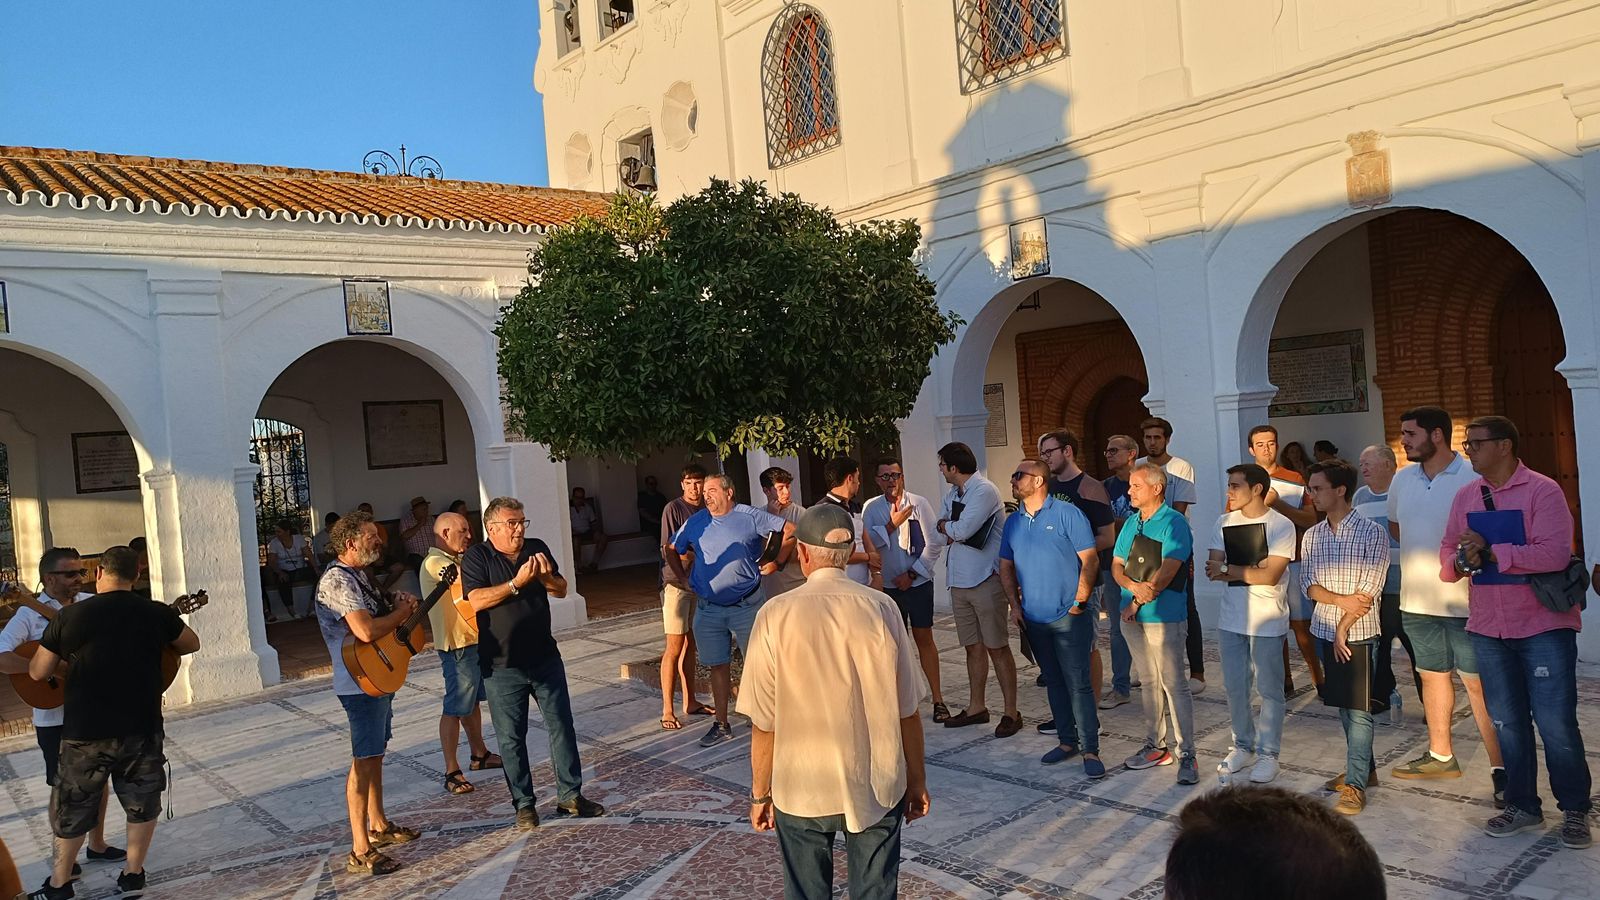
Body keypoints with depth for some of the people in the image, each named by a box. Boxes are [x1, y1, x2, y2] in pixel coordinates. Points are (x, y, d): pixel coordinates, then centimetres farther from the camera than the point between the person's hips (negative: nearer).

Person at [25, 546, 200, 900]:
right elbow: (192, 644, 14)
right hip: (141, 727, 0)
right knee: (142, 803, 17)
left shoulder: (69, 615, -7)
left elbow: (38, 672, 2)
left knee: (73, 807, 17)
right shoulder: (157, 613, -4)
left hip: (85, 731, 0)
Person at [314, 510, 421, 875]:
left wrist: (395, 603, 6)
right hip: (362, 682, -10)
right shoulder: (337, 580, -20)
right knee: (364, 761, -7)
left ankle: (379, 826, 33)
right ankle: (361, 851, -3)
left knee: (375, 754, 19)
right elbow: (366, 631, -31)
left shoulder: (360, 574, 11)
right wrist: (401, 613, -15)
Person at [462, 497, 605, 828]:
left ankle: (570, 795, 21)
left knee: (562, 726, 8)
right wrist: (517, 583, -25)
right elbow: (476, 601, -19)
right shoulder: (476, 557, -6)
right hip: (501, 665, -4)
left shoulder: (537, 548, 5)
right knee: (511, 737, 6)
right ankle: (523, 804, 20)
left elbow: (562, 590, 6)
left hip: (545, 657, 4)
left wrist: (546, 576, -15)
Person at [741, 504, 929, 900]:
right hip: (877, 789, 1)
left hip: (801, 792, -1)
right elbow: (907, 713, -5)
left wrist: (760, 793, 5)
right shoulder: (881, 609, -10)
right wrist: (917, 780, 10)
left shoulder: (775, 615, -13)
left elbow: (764, 723, -10)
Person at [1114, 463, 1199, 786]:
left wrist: (1138, 602, -17)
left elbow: (1168, 571, -18)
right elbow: (1117, 566, 8)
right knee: (1150, 682, 14)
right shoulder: (1131, 523, 13)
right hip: (1132, 616, 7)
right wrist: (1135, 587, -13)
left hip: (1164, 616, -7)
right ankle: (1155, 746, 22)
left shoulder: (1174, 523, -10)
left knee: (1173, 683, -6)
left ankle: (1186, 754, 1)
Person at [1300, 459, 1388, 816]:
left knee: (1358, 710, -4)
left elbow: (1369, 590, -12)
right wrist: (1341, 600, -15)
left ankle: (1356, 786, -1)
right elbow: (1308, 584, 2)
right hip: (1324, 631, 5)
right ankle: (1363, 768, 28)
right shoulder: (1312, 536, 7)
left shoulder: (1372, 532, -8)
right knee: (1343, 706, 14)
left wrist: (1343, 628, -11)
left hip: (1358, 633, -5)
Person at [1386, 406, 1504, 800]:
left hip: (1464, 601, -7)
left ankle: (1500, 769, 5)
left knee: (1478, 683, -2)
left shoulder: (1473, 478, -14)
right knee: (1432, 675, 17)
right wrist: (1424, 550, 11)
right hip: (1416, 601, 7)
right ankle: (1440, 755, 31)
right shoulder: (1402, 479, 7)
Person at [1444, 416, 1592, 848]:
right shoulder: (1465, 496, 7)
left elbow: (1555, 553, -22)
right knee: (1507, 723, 13)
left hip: (1544, 626, -5)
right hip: (1488, 629, 5)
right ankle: (1522, 806, 27)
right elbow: (1447, 553, 8)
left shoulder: (1542, 490, -11)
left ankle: (1575, 810, 19)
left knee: (1556, 724, 0)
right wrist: (1460, 560, -14)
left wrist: (1490, 552, -22)